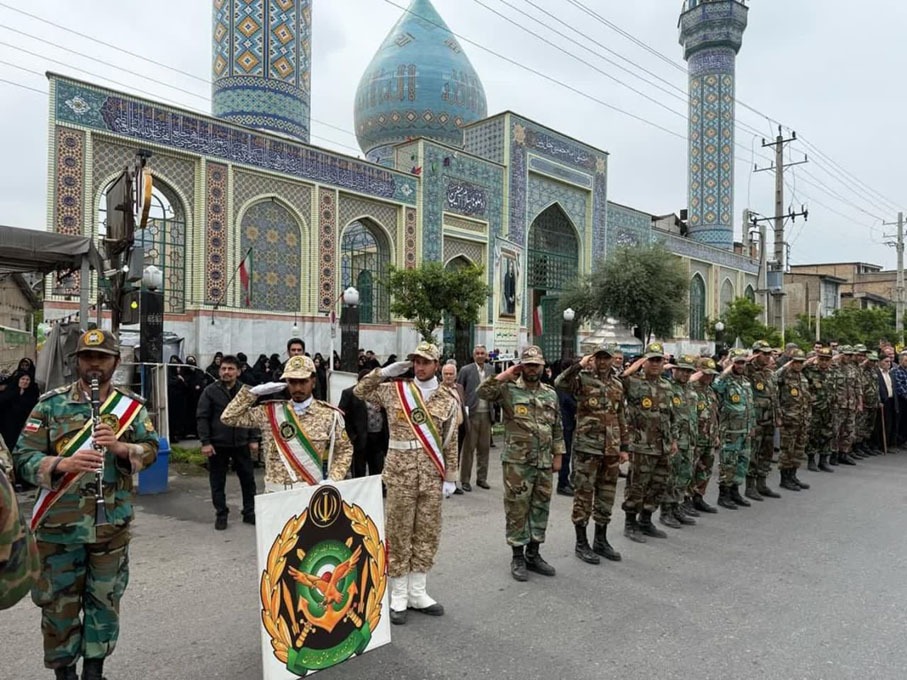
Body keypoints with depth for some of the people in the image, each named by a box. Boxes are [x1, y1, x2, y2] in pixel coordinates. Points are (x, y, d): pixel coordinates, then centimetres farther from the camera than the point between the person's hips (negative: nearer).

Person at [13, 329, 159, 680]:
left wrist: (120, 446, -22)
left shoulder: (132, 405, 0)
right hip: (59, 525, -1)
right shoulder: (50, 404, -4)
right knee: (59, 603, 12)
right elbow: (23, 458, -6)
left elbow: (151, 449, -2)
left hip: (112, 525, 1)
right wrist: (63, 463, -25)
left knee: (105, 599, 14)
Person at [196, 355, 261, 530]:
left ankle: (249, 512, 22)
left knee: (248, 480, 9)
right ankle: (221, 515, 21)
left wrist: (254, 439, 1)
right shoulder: (210, 391, -3)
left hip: (241, 444, 2)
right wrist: (205, 442, -11)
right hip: (217, 445, -2)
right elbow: (202, 417, -5)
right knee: (217, 482, 7)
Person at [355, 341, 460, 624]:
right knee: (398, 533, 5)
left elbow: (451, 442, 5)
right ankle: (399, 597, 19)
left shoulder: (448, 398, 2)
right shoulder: (394, 390, 1)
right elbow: (360, 390, 11)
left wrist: (450, 477, 3)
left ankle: (417, 593, 27)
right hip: (400, 473, -2)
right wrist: (385, 372, -1)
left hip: (432, 476, 2)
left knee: (427, 534, 11)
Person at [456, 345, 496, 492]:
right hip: (472, 413, -4)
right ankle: (465, 480, 10)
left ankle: (481, 478, 20)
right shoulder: (466, 370, -2)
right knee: (469, 448, 2)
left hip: (486, 413, 4)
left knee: (484, 447, 10)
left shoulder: (490, 369, 9)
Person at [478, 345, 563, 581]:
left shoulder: (551, 394, 10)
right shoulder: (509, 389, -5)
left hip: (544, 463, 5)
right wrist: (506, 374, -16)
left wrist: (558, 455, 9)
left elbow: (557, 428, 15)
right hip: (517, 462, -5)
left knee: (541, 508, 12)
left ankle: (533, 554, 27)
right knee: (517, 509, 3)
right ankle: (518, 557, 16)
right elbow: (483, 391, -23)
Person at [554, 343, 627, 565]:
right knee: (584, 496, 2)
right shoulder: (583, 379, -6)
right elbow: (560, 383, -27)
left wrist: (624, 447, 14)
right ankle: (581, 543, 14)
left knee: (606, 496, 14)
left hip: (611, 449, 6)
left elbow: (621, 418, 17)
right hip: (587, 448, -6)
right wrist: (579, 366, -28)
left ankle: (601, 540, 27)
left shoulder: (617, 385, 12)